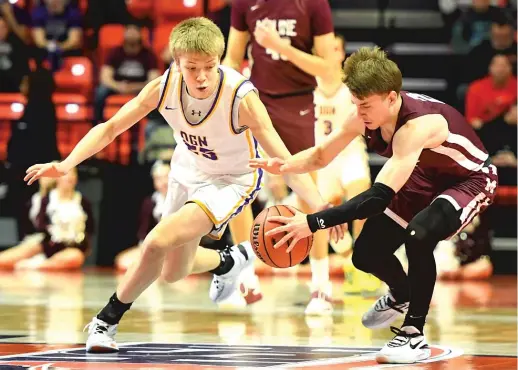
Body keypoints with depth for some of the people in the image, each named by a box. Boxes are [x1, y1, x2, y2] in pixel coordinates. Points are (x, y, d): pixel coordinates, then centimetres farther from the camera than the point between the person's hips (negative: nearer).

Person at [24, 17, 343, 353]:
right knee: (173, 273, 21)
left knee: (158, 241, -26)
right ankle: (232, 261, 53)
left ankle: (107, 321, -4)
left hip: (232, 180, -5)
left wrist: (320, 208, -47)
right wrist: (66, 165, -27)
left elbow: (283, 159, -34)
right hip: (188, 171, 5)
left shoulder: (241, 97, -34)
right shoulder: (164, 87, -23)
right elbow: (110, 127, -13)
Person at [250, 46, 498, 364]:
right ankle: (402, 296, 37)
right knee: (366, 253, 2)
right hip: (424, 180, 8)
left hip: (470, 180, -8)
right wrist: (286, 166, -27)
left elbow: (380, 197, -48)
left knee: (419, 234, -35)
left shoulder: (417, 124, -40)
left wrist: (314, 223, -52)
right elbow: (321, 156, -3)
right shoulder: (363, 116, -18)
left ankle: (415, 335, -18)